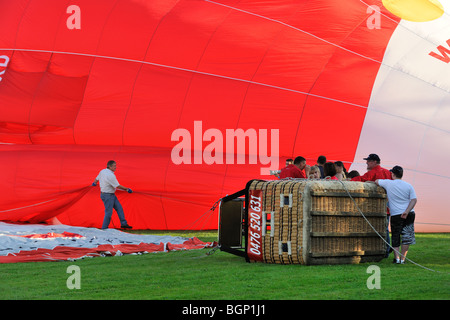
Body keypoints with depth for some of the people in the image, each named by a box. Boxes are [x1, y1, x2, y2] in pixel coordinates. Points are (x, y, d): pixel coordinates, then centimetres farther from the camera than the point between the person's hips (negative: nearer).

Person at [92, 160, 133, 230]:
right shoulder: (110, 175, -25)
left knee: (119, 208, 10)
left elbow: (97, 178, 18)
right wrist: (127, 189, -7)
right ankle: (104, 229, 6)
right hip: (107, 196, -10)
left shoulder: (102, 171, 2)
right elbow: (118, 186, -20)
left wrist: (94, 183, 41)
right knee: (108, 213, -3)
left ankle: (123, 224, 15)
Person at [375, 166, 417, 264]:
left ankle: (397, 258, -3)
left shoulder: (388, 183, -1)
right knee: (407, 237, 8)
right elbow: (414, 200, -4)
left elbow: (376, 181, 15)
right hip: (409, 214, 2)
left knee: (395, 238, 9)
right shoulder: (408, 186, 4)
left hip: (395, 215, -1)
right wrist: (407, 211, -11)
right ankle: (402, 259, 7)